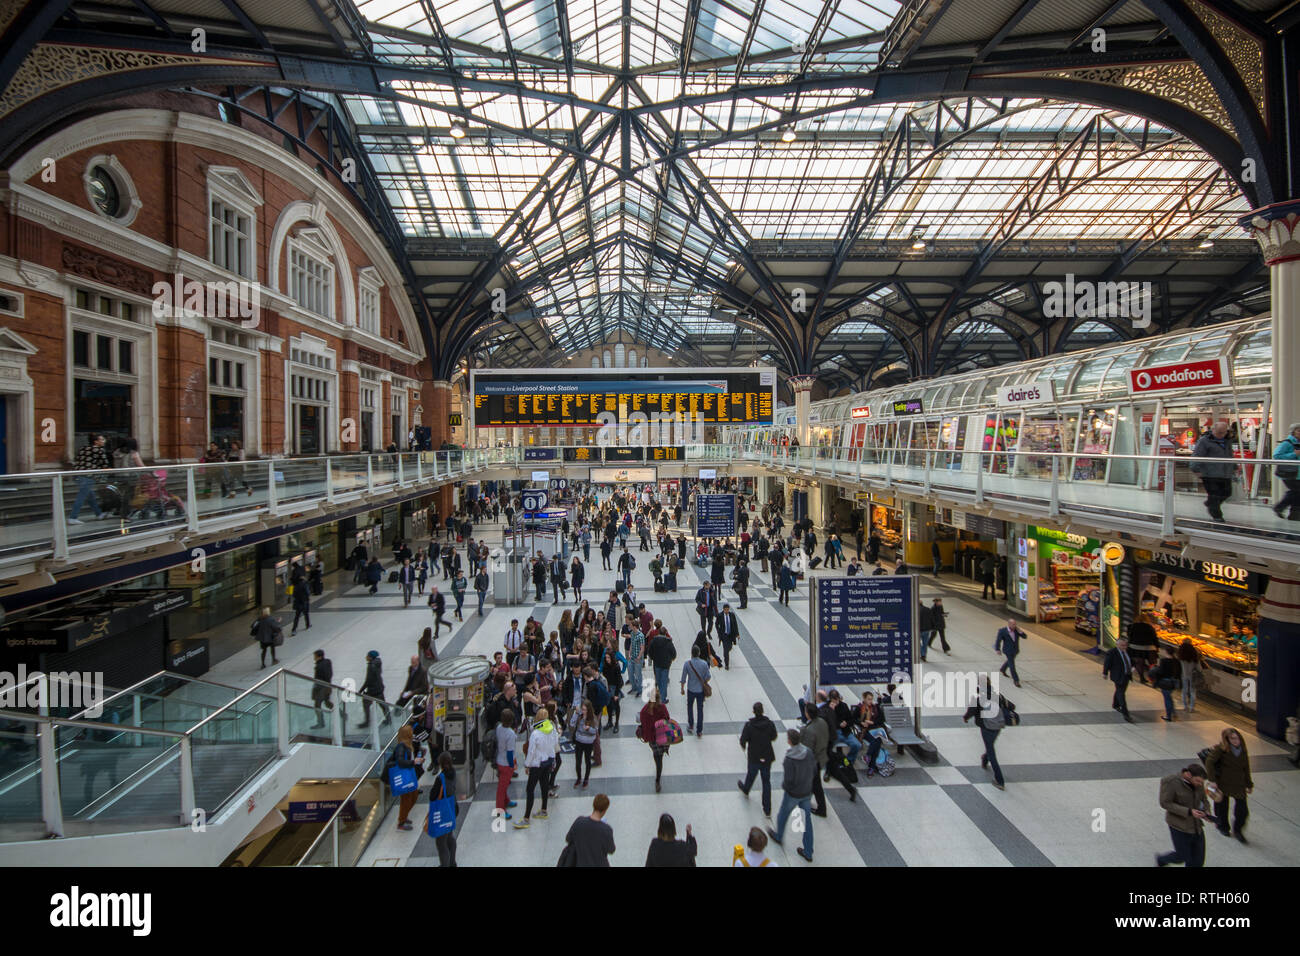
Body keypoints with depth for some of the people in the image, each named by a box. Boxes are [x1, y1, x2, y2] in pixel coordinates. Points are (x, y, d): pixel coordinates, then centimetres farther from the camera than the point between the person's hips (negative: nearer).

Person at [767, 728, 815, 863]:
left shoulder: (789, 759, -31)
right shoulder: (809, 752, -13)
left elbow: (789, 780, -26)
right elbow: (814, 771, -1)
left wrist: (783, 786, -5)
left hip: (792, 794, -5)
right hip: (807, 792, 5)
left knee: (783, 815, 23)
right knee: (807, 821, 17)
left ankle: (778, 836, 48)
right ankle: (808, 852, 27)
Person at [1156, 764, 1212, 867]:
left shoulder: (1198, 783, -4)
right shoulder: (1171, 782, -23)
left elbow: (1203, 800, 9)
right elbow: (1165, 803, -20)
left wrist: (1206, 812, -11)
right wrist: (1189, 812, -27)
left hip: (1195, 825, 6)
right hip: (1179, 825, -6)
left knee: (1198, 860, 9)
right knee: (1183, 857, 5)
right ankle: (1161, 859, 34)